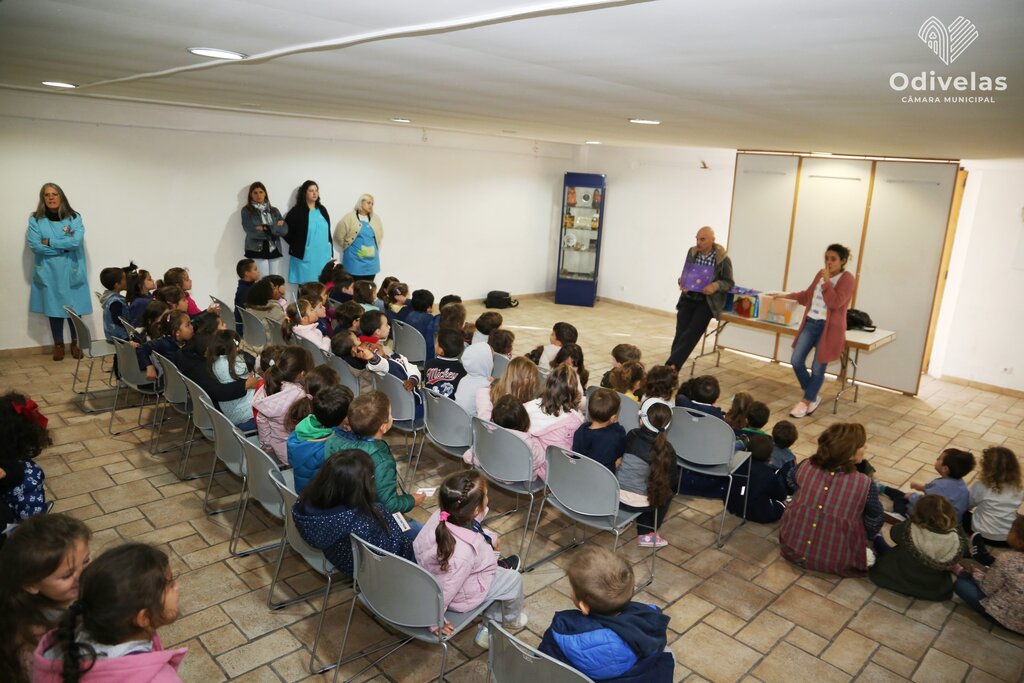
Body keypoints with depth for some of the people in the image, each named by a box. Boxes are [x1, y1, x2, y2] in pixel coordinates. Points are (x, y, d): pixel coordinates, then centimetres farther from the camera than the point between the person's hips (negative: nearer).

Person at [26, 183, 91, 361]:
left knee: (74, 308, 2)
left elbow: (76, 241, -13)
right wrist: (64, 246, -12)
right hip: (48, 273, 1)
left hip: (71, 272, 0)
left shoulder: (74, 217, 1)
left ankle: (75, 343, 18)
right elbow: (34, 245, -10)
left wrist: (50, 242, -11)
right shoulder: (35, 220, 1)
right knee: (53, 307, 6)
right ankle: (58, 345, 18)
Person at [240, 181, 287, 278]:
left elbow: (284, 230, 2)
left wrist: (267, 228, -11)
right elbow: (252, 232, -10)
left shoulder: (274, 210, 15)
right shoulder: (246, 211, 5)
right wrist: (275, 227, -5)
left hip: (275, 252, 3)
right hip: (257, 253, -3)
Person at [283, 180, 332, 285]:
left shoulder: (322, 210, 12)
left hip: (323, 256, 5)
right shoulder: (297, 211, -4)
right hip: (305, 256, -5)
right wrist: (297, 246, -6)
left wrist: (331, 251, 13)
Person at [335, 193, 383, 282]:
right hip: (355, 260, -4)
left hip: (371, 260, 5)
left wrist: (374, 249, 14)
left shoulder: (376, 219, 11)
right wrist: (348, 247, 3)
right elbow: (339, 236, -4)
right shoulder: (350, 218, -4)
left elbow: (380, 236, 23)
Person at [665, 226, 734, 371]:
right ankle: (673, 367, -13)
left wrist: (716, 286, -19)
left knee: (692, 332, -19)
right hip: (688, 298, 3)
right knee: (681, 332, -14)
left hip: (708, 301, -3)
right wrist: (682, 283, -8)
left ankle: (671, 364, -22)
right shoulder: (692, 253, 5)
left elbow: (729, 283, 1)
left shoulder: (723, 259, -6)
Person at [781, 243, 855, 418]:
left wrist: (827, 281, -18)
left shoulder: (847, 279, -8)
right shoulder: (820, 274, 12)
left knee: (818, 369, -1)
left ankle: (806, 401, 15)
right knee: (796, 361, 1)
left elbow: (835, 303, -20)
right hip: (810, 323, 6)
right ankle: (814, 396, 21)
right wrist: (788, 296, 25)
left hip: (828, 328, -6)